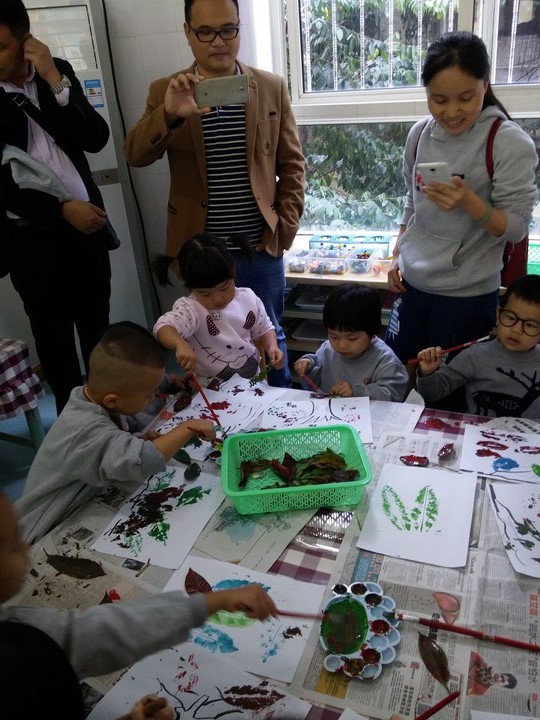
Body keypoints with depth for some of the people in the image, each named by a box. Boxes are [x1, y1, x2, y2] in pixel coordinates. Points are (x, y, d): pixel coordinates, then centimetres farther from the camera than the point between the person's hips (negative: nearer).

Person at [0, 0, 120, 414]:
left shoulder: (59, 73, 2)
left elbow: (96, 140, -6)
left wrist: (55, 81, -15)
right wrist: (61, 209, -18)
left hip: (88, 225, 3)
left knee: (98, 329, 15)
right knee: (54, 340, 10)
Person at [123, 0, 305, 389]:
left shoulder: (272, 86, 2)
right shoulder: (165, 91, 0)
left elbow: (292, 163, 5)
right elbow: (135, 155, -12)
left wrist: (286, 225, -4)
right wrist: (170, 114, -31)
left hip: (262, 246, 0)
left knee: (271, 338, 14)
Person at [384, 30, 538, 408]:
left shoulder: (509, 142, -14)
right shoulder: (420, 134, 1)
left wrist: (470, 203, -30)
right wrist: (398, 258, 10)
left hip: (467, 295, -5)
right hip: (412, 285, 5)